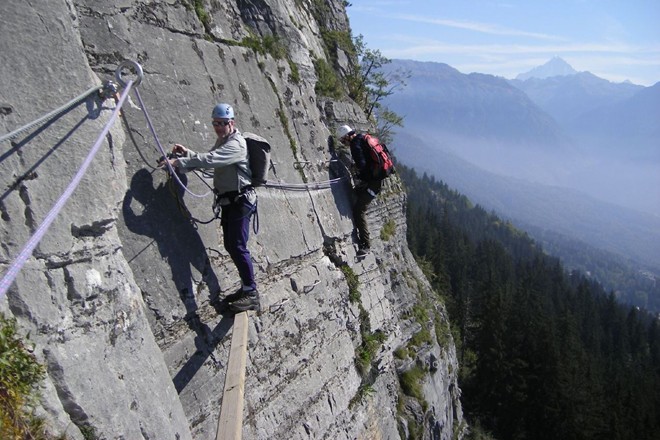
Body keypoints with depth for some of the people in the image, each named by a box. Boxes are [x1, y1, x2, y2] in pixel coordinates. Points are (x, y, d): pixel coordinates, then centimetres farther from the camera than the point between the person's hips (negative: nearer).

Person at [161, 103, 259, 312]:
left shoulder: (235, 144, -16)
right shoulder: (222, 141, 17)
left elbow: (209, 160, -30)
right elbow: (208, 159, 21)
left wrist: (179, 161, -32)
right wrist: (187, 153, 4)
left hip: (240, 200, -10)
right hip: (229, 201, 10)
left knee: (238, 246, -13)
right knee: (231, 245, 12)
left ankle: (251, 294, -7)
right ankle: (246, 287, 23)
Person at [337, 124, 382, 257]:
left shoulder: (355, 144, -15)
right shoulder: (363, 138, 14)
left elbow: (361, 164, -25)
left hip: (371, 182, -10)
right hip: (377, 178, 10)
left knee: (359, 210, -9)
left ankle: (365, 245, -8)